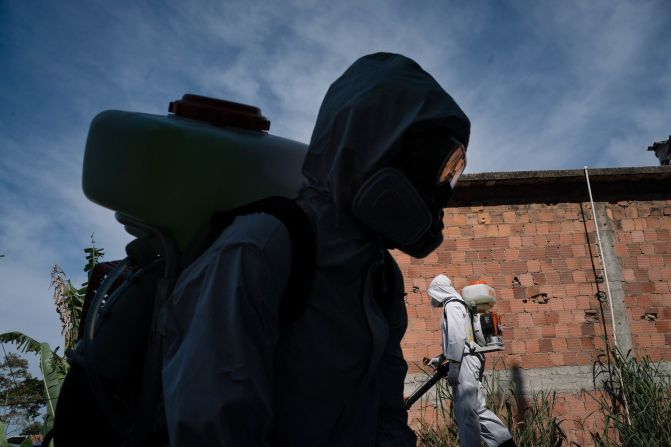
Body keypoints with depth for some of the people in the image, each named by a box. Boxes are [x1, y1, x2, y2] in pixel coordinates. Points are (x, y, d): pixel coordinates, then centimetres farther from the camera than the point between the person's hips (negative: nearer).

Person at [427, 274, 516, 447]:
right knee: (477, 408, 8)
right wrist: (441, 358, 31)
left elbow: (457, 338, -18)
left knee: (466, 411, -9)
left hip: (464, 363, -10)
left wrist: (453, 367, -20)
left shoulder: (451, 306, -7)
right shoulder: (457, 305, 24)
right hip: (468, 361, 10)